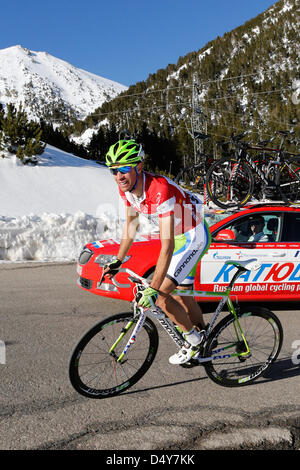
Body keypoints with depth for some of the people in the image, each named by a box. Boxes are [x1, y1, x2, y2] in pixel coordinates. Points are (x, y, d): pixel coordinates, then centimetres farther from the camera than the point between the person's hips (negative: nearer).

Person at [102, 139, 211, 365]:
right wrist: (117, 261, 7)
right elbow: (131, 225, 6)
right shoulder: (126, 189, -12)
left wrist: (153, 289, -44)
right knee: (180, 294, 18)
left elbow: (167, 245, -40)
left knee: (160, 295, -14)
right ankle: (204, 342, 38)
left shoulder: (160, 190, -37)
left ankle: (194, 337, 9)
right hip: (178, 237, 8)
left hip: (194, 238, -8)